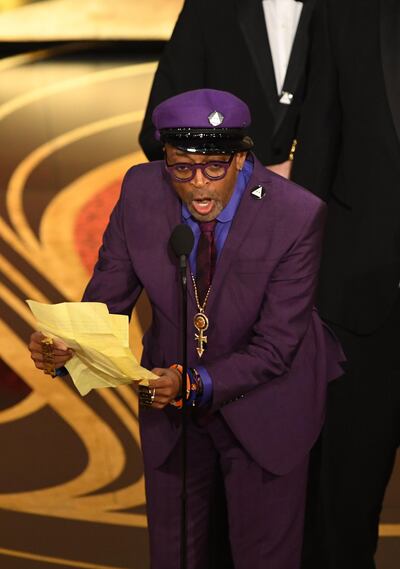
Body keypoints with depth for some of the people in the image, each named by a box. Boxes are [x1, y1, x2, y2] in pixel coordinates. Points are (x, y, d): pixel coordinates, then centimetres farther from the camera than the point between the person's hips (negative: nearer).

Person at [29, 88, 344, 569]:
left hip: (262, 405, -2)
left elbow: (275, 344, -23)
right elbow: (109, 293, -10)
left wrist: (197, 384, -37)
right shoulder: (140, 191, -18)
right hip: (170, 393, 3)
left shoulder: (297, 215, -27)